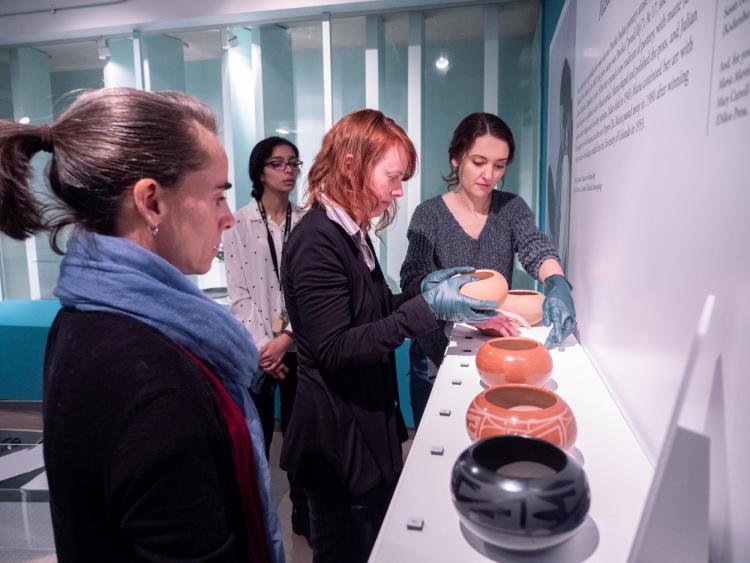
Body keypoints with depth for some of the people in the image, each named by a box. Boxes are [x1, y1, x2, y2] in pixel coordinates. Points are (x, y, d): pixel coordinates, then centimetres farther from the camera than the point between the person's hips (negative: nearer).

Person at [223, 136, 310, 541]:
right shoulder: (239, 224, -3)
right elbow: (238, 294, -5)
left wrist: (286, 337, -12)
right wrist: (263, 345, -11)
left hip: (298, 346, 1)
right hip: (256, 349, -1)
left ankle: (304, 515, 28)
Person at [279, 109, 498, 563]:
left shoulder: (351, 233, 9)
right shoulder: (317, 240, -21)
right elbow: (334, 350, -24)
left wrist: (424, 289, 0)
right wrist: (426, 308, -25)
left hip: (369, 422, 9)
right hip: (340, 436, -8)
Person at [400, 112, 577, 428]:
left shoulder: (511, 208, 0)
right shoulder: (430, 214, -8)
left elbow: (537, 249, -15)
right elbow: (414, 281, -19)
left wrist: (558, 285, -38)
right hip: (437, 359, -2)